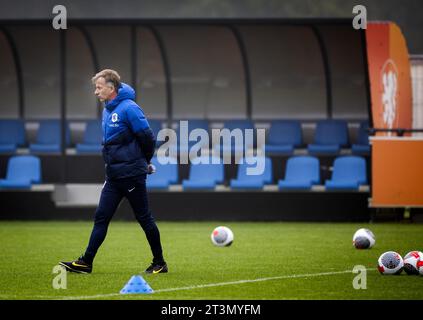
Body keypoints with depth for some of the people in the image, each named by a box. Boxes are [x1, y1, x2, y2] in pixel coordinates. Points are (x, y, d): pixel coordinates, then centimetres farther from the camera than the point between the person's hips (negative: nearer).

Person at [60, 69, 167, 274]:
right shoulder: (107, 111, 12)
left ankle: (159, 263, 10)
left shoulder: (129, 109, -15)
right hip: (113, 175, 8)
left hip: (131, 175, -8)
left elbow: (147, 138, -15)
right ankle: (86, 262, 4)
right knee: (101, 217, 4)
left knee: (144, 218, 0)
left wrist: (144, 162, 1)